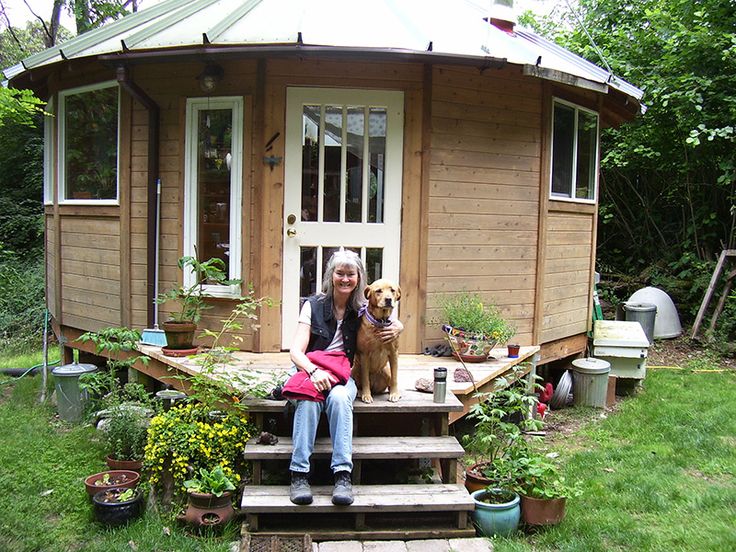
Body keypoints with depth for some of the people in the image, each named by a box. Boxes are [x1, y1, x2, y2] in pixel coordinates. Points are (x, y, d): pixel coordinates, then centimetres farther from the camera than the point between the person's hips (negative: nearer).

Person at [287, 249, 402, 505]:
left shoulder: (362, 310, 9)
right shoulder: (314, 305, 1)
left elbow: (395, 322, 26)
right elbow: (296, 352, -6)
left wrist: (397, 328, 0)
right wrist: (314, 371, -27)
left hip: (344, 377, 1)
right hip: (311, 373, -1)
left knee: (339, 398, -35)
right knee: (308, 400, -36)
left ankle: (343, 475, -37)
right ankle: (299, 474, -32)